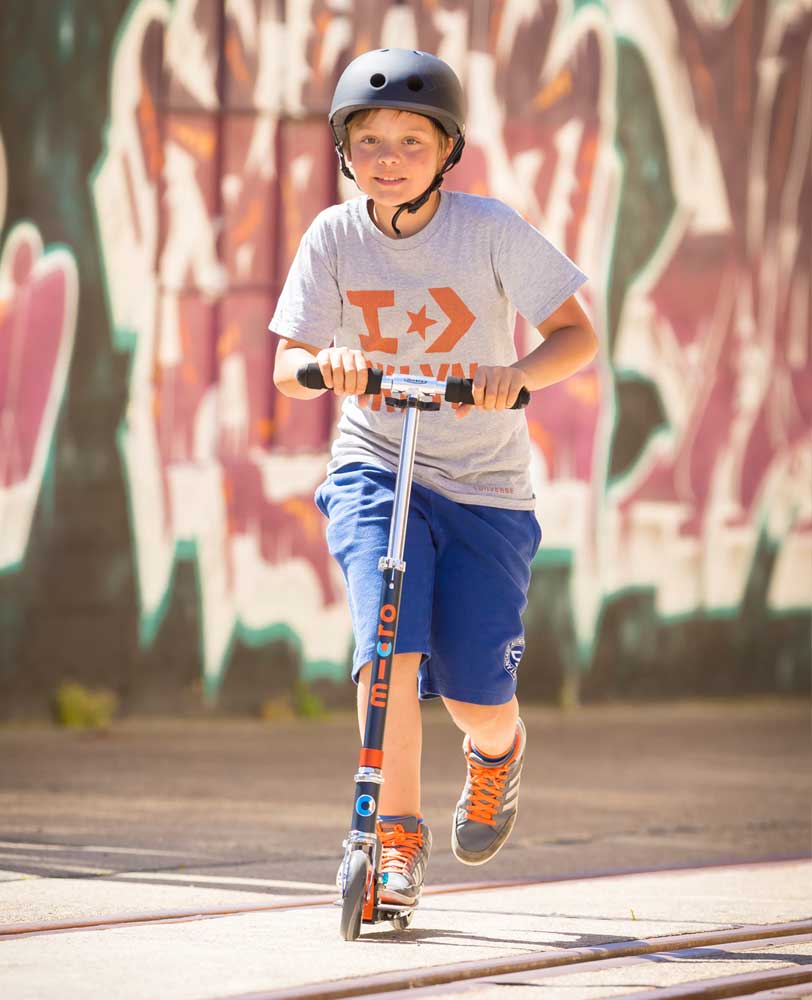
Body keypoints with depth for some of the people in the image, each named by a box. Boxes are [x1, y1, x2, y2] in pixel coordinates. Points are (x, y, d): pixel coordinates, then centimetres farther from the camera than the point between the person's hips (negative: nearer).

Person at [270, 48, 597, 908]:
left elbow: (577, 335, -9)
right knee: (390, 647, -22)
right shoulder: (335, 237, -5)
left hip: (485, 485, -1)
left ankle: (497, 750, 34)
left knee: (474, 693, -3)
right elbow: (286, 368, -5)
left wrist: (520, 371, -29)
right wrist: (324, 362, -29)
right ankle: (397, 837, -10)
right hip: (375, 470, 1)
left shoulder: (490, 230, -11)